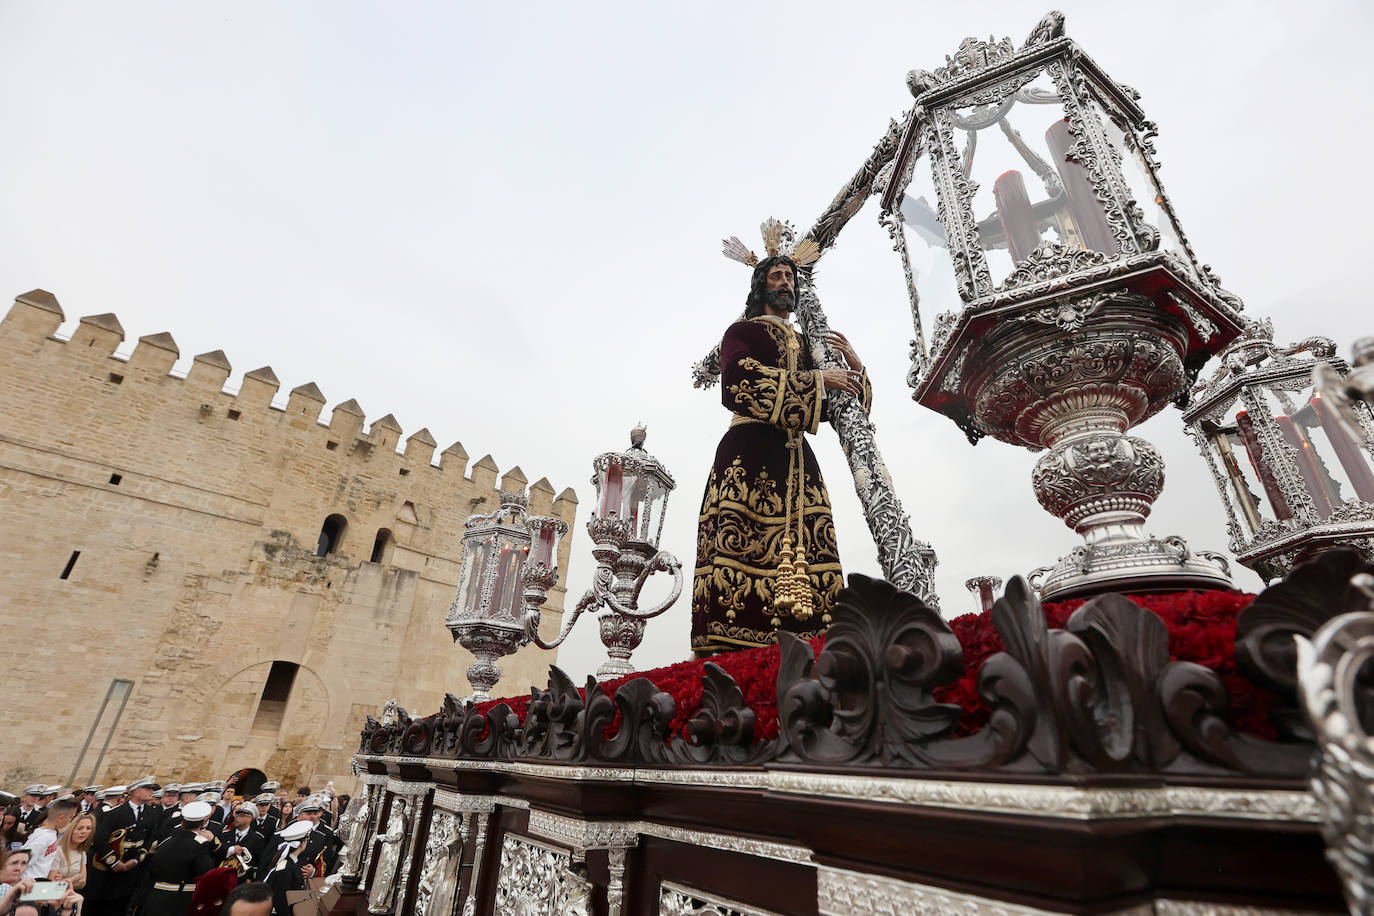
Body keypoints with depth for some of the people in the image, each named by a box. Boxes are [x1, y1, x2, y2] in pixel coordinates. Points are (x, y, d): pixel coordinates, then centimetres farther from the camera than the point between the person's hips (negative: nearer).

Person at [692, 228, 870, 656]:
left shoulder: (803, 344, 30)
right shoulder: (743, 331, 13)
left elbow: (832, 409, 28)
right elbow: (736, 383, -9)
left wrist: (854, 366, 11)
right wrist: (816, 381, -8)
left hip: (797, 461, 6)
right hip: (751, 454, -6)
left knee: (803, 550, -8)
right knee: (743, 544, -18)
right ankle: (732, 651, -20)